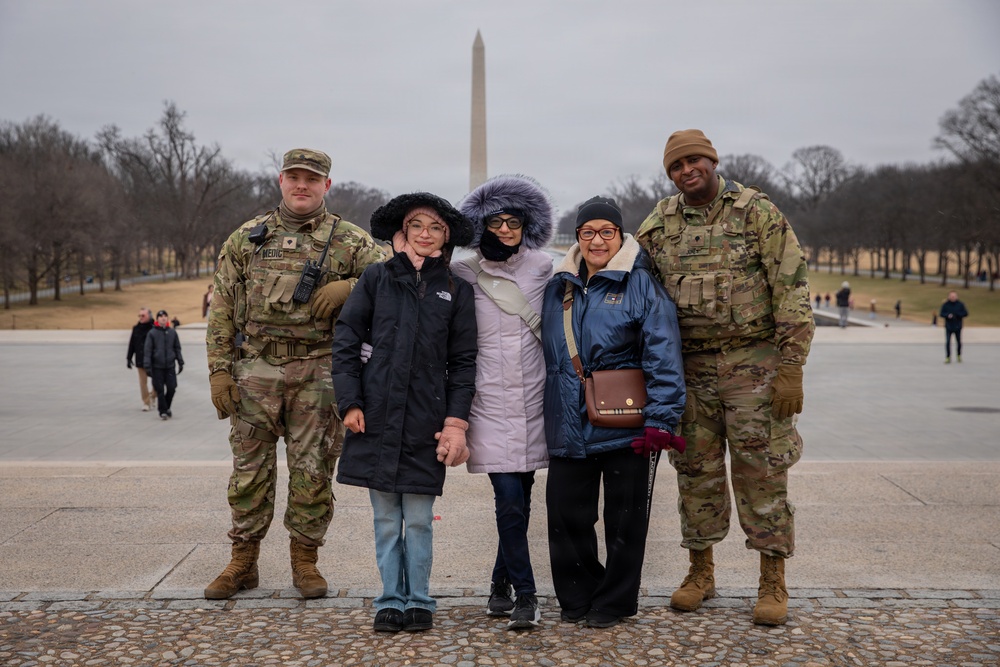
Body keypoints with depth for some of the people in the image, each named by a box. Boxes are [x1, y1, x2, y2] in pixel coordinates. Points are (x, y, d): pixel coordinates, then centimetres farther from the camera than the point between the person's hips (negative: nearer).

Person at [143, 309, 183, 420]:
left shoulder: (172, 332, 7)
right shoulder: (152, 333, -2)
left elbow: (177, 348, 14)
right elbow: (147, 350, -3)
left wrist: (180, 363, 11)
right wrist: (147, 366, -8)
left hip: (170, 366, 2)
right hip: (157, 367, -2)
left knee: (171, 388, 0)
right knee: (160, 390, -1)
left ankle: (167, 407, 21)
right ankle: (163, 411, 9)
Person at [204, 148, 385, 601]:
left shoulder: (349, 241, 5)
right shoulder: (246, 238, 10)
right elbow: (221, 308, 9)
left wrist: (348, 287, -16)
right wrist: (219, 369, 1)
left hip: (317, 373, -1)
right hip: (255, 371, 2)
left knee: (312, 470, 4)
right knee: (250, 469, 6)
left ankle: (305, 559, 18)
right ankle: (243, 561, 19)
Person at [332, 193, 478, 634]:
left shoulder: (456, 291, 5)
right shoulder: (377, 278, 4)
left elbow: (462, 362, 6)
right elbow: (345, 340, 4)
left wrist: (456, 423, -2)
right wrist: (350, 402, -4)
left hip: (425, 422, 0)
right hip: (377, 415, 1)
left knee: (419, 520, 4)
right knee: (386, 519, 8)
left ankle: (419, 601, 19)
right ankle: (390, 600, 19)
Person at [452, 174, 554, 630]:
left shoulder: (542, 267, 7)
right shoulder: (463, 275, 2)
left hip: (533, 399, 2)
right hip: (490, 400, -2)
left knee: (519, 497, 8)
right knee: (509, 498, -10)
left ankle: (501, 585, 25)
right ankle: (525, 593, 1)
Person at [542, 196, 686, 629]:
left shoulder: (641, 285, -5)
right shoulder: (558, 288, 11)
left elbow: (663, 355, -11)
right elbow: (546, 357, 18)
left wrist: (660, 420, -18)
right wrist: (546, 417, 15)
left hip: (625, 427, -4)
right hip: (568, 427, 4)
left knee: (624, 519, 7)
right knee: (566, 516, 8)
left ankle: (614, 602, 23)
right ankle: (577, 598, 26)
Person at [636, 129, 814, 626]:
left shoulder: (757, 212, -5)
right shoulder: (658, 225, 6)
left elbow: (792, 290, -8)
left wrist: (791, 368, -13)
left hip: (752, 362, -3)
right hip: (689, 366, 4)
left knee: (761, 471, -1)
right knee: (695, 471, 9)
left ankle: (773, 583, 10)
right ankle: (700, 572, 24)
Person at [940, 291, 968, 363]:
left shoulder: (960, 304, -1)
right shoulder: (945, 305, -2)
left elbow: (966, 314, -2)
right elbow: (942, 314, -2)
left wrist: (958, 314, -20)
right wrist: (947, 315, -22)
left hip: (957, 327, 1)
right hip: (948, 327, -1)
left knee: (959, 342, 11)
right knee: (947, 342, -9)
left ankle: (959, 355, 31)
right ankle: (948, 357, -2)